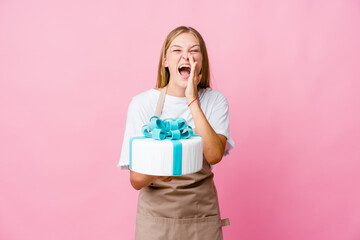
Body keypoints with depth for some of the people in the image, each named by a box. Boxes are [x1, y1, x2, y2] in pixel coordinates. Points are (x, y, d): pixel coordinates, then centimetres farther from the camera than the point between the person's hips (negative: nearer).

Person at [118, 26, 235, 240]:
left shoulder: (215, 100, -6)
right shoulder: (142, 103, -11)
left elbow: (214, 155, -21)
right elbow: (136, 181, -11)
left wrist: (192, 100, -21)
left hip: (202, 214, 1)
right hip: (157, 213, -1)